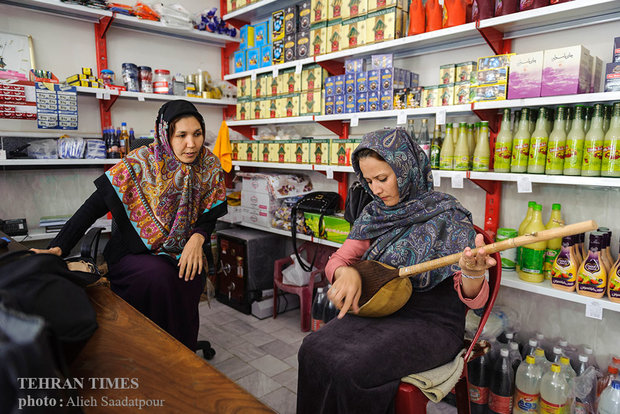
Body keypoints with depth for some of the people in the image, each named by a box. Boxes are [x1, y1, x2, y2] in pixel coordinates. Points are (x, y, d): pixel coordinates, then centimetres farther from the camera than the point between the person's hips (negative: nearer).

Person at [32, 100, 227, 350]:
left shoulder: (210, 166, -6)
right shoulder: (140, 163, -15)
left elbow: (209, 215, 2)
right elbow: (93, 207, -14)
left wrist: (197, 238, -19)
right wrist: (58, 247, -23)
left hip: (180, 253, 3)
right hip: (133, 252, -2)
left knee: (191, 278, -27)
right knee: (159, 276, -32)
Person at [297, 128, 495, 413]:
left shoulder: (447, 216, -10)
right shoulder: (374, 214, 5)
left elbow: (473, 298, -11)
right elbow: (337, 260, 6)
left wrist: (473, 273, -35)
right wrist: (346, 273, -19)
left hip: (432, 324, -4)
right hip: (378, 311, 5)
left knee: (351, 368, -27)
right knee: (312, 350, -19)